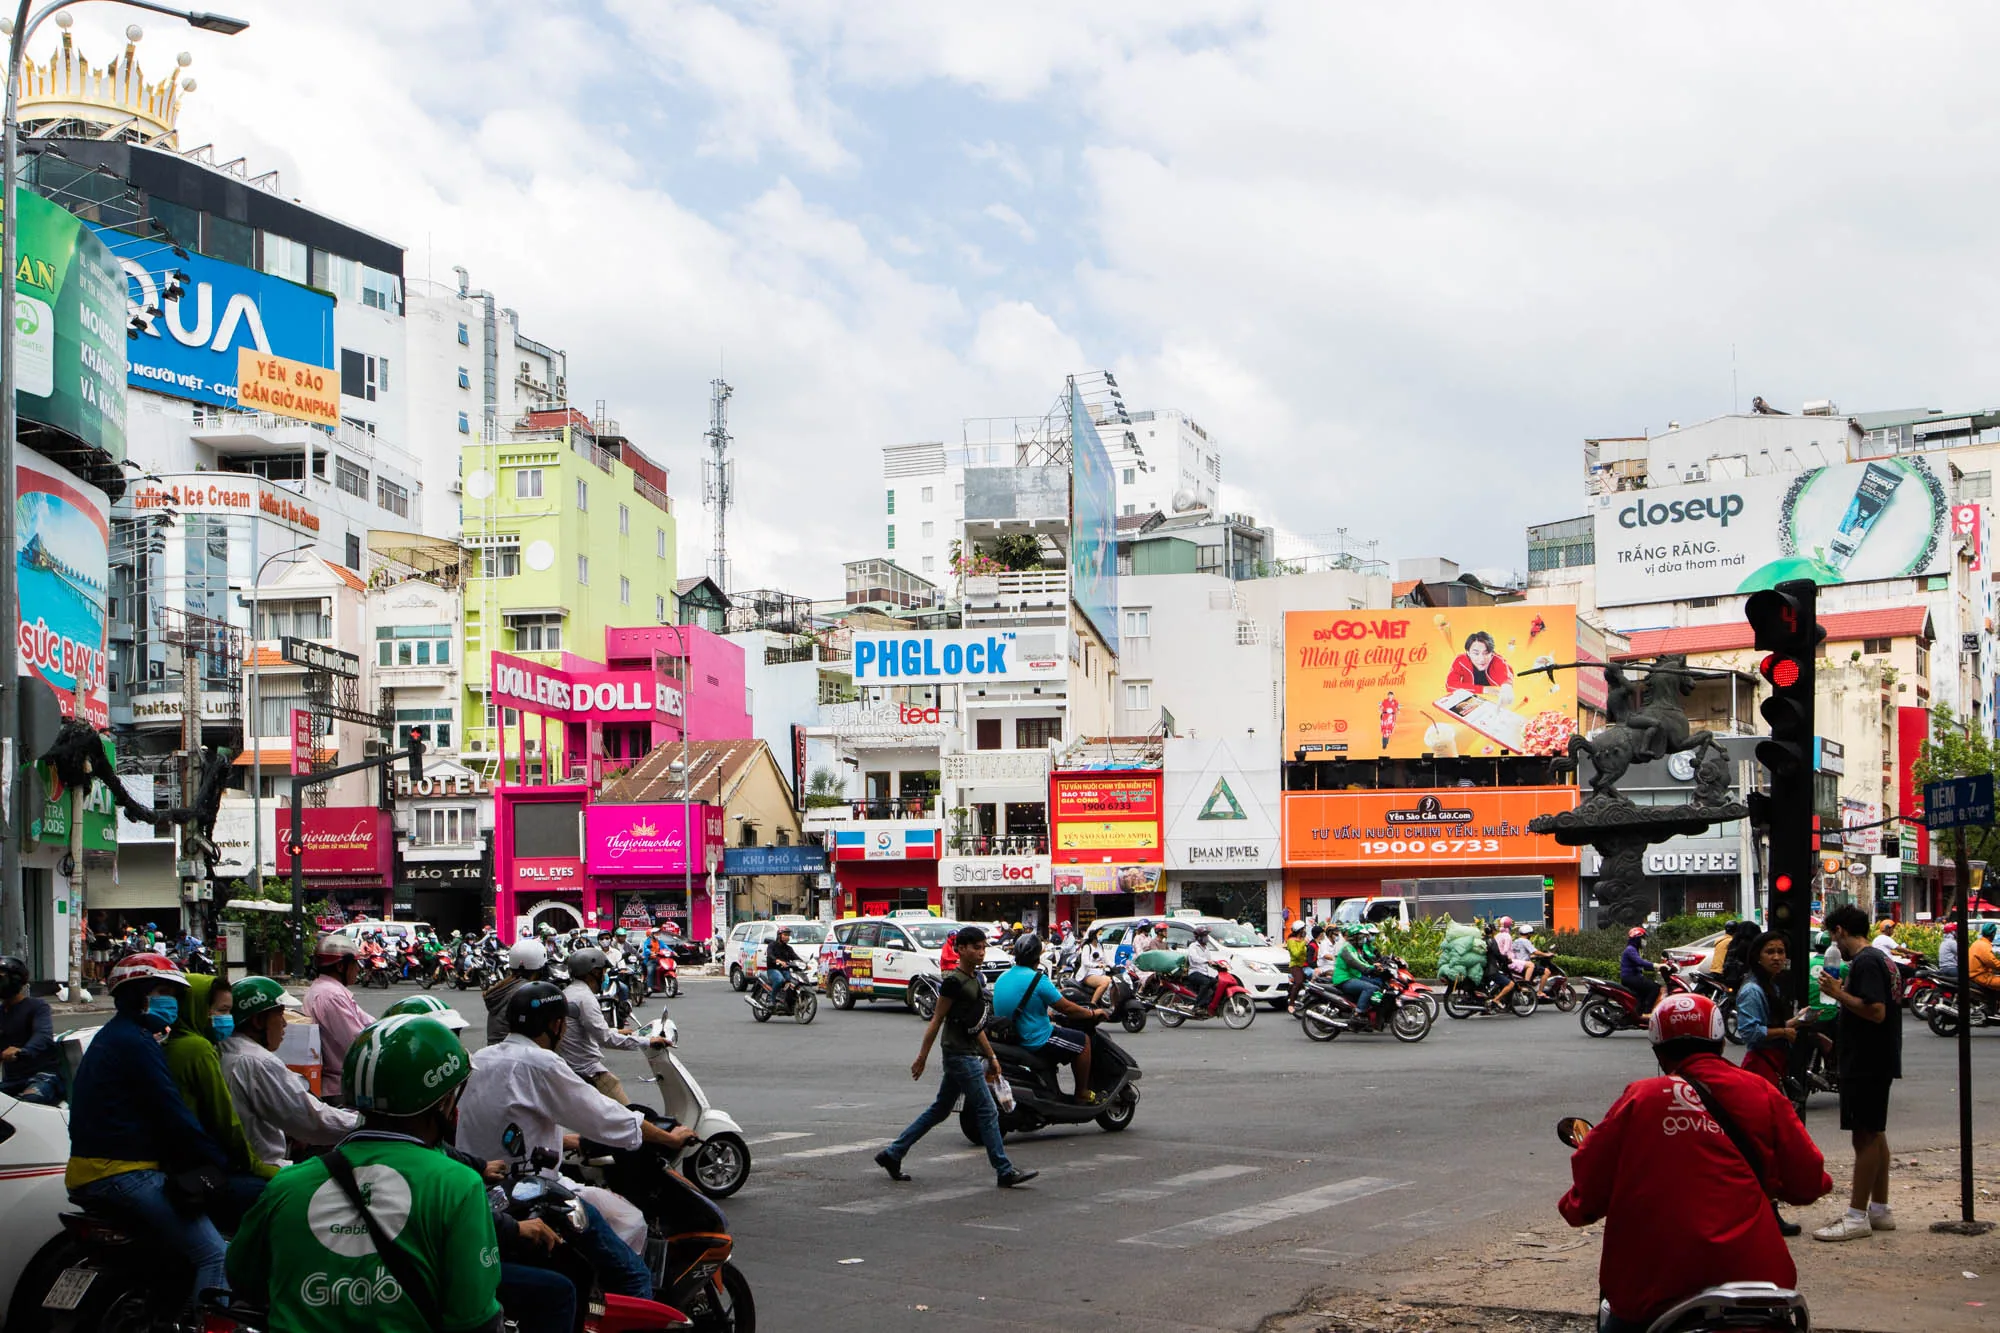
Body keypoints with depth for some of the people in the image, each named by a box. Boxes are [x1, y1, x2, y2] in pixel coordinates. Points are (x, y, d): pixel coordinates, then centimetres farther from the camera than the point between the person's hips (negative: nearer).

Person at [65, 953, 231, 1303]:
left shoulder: (109, 1038, 22)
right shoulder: (136, 1043, -11)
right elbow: (171, 1113, -15)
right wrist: (215, 1159, -6)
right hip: (124, 1176, -11)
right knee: (214, 1254, -17)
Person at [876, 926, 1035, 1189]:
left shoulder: (974, 979, 14)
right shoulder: (953, 981, -14)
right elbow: (937, 1020, -12)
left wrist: (991, 1056, 20)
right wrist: (922, 1057, -10)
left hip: (970, 1054, 10)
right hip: (959, 1056, -10)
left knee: (939, 1111, 14)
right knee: (987, 1112, -7)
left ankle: (892, 1154, 20)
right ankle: (1005, 1172, -3)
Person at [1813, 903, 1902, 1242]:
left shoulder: (1865, 962, -17)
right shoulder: (1881, 959, 15)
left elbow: (1876, 1011, -26)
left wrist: (1839, 994, -18)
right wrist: (1843, 995, 16)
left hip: (1866, 1064, -11)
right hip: (1878, 1061, 11)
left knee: (1865, 1136, -8)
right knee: (1874, 1134, 15)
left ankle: (1857, 1217, -6)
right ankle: (1879, 1210, 22)